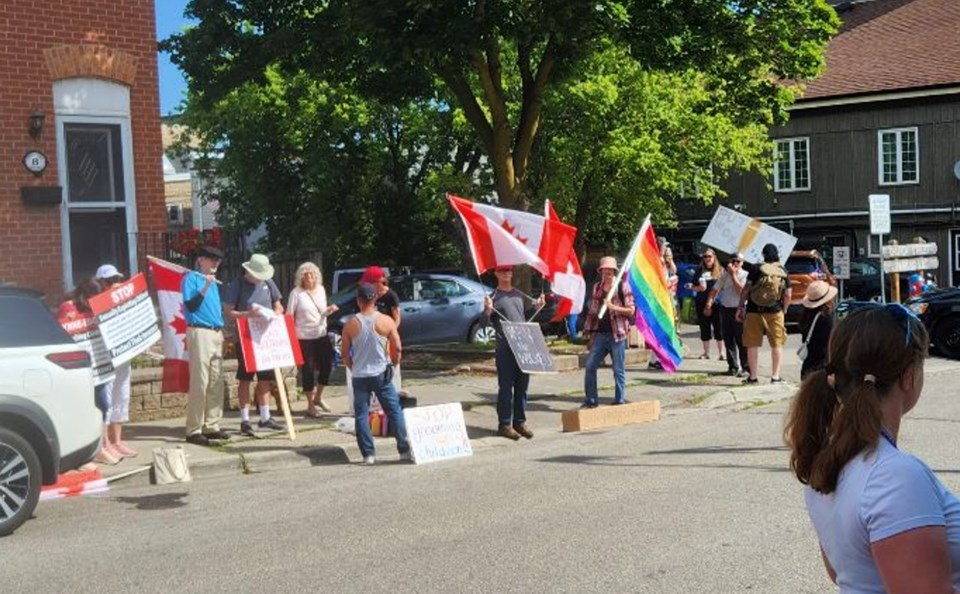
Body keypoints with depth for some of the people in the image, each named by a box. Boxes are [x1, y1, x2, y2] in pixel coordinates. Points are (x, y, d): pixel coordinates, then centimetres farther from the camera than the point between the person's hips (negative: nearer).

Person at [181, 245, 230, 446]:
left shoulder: (212, 281, 19)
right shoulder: (191, 278, -3)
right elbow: (190, 305, -13)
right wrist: (205, 287, -21)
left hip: (216, 334, 8)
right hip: (200, 333, -8)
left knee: (216, 383, 7)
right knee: (200, 383, -9)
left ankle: (212, 426, 13)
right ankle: (194, 430, -5)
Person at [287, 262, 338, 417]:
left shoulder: (321, 290, 7)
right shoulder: (296, 293, -8)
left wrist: (329, 310, -5)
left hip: (322, 335, 5)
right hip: (304, 337, -5)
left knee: (327, 365, 7)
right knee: (307, 370, 1)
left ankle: (318, 397, 28)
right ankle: (310, 405, 14)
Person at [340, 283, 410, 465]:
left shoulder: (351, 324, -4)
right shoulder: (386, 321, -6)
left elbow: (344, 353, 1)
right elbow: (397, 348, -5)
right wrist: (393, 363, 14)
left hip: (359, 376, 0)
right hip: (381, 374, 0)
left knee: (361, 415, 7)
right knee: (395, 412, 8)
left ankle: (368, 454, 5)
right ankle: (404, 449, 8)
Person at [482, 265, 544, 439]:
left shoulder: (519, 294, 16)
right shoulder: (494, 296, -1)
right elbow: (485, 322, -7)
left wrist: (537, 306, 15)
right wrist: (488, 310, -25)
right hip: (505, 348, -5)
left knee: (522, 386, 9)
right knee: (505, 386, -3)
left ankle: (520, 421, 18)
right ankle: (504, 424, 3)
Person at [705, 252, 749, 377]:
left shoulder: (745, 275, -1)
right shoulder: (725, 274, 13)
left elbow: (741, 290, -16)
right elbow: (715, 290, 10)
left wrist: (733, 274, -12)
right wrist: (709, 304, -3)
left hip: (739, 310, -5)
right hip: (725, 309, 5)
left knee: (741, 340, -6)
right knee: (728, 340, 7)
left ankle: (744, 367, -1)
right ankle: (733, 366, 15)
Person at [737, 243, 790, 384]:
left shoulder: (756, 269, -4)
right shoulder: (783, 272, 4)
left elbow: (746, 289, -8)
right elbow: (787, 296, 3)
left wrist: (741, 306, -1)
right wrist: (783, 310, 16)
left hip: (754, 311, -1)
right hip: (774, 312, 1)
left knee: (752, 344, 7)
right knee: (776, 344, 11)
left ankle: (753, 376, 10)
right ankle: (775, 376, 11)